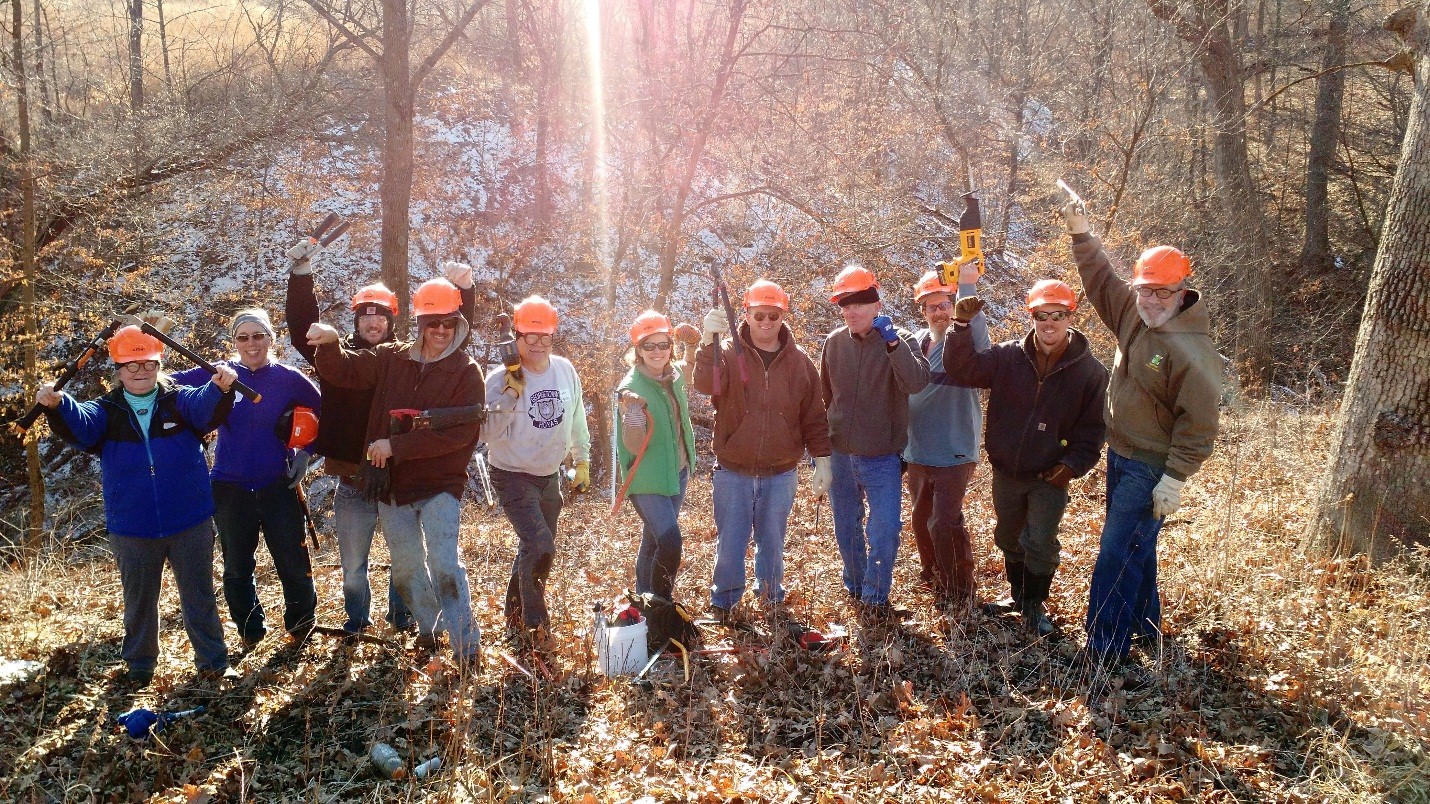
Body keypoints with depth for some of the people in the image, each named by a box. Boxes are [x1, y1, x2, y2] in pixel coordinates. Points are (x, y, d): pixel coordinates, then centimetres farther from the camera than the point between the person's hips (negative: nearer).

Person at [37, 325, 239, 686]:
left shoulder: (180, 400, -1)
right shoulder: (107, 411, 2)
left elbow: (206, 407, -22)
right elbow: (79, 425, -18)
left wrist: (220, 388, -46)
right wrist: (57, 405, -42)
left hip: (190, 524, -1)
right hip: (132, 530, 1)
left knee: (199, 597, 9)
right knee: (139, 601, 16)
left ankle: (214, 663, 22)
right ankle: (139, 666, 33)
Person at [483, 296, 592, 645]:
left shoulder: (565, 370, -5)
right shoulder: (500, 380, -18)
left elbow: (576, 418, 10)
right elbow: (490, 434, -24)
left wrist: (582, 461, 15)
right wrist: (509, 396, -33)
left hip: (550, 476, 5)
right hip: (513, 476, -5)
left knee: (533, 548, 18)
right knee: (541, 547, -18)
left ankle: (516, 615, 39)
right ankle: (534, 623, 2)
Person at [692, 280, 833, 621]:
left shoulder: (800, 362, 1)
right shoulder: (728, 353, -5)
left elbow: (814, 417, 5)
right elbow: (706, 385, -26)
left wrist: (822, 459, 1)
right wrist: (708, 342, -41)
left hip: (780, 473, 1)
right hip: (733, 472, -1)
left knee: (772, 542, 15)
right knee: (729, 542, 8)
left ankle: (772, 597, 34)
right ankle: (723, 603, 26)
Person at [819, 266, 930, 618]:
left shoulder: (900, 341, -8)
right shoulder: (834, 342, 1)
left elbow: (917, 382, -27)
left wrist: (893, 342, -37)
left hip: (882, 457, -3)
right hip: (839, 455, 4)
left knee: (885, 531, -7)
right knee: (846, 529, 16)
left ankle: (875, 598, 13)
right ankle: (855, 587, 36)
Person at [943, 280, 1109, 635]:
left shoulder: (1090, 371, -11)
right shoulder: (1008, 356, -9)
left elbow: (1092, 427, -6)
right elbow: (961, 368, -15)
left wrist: (1073, 464, -19)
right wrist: (962, 325, -28)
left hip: (1050, 476, -2)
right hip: (1006, 472, 3)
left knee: (1041, 545, -4)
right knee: (1008, 539, 19)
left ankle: (1035, 604, 21)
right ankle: (1018, 594, 42)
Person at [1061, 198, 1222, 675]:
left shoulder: (1193, 350, -23)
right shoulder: (1134, 313, 1)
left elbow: (1198, 423, -21)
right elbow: (1101, 281, 18)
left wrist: (1174, 480, -21)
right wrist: (1081, 234, 10)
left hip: (1150, 468, -9)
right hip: (1121, 456, 9)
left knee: (1117, 556, -8)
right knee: (1135, 547, 21)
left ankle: (1105, 652, -1)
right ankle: (1144, 624, 38)